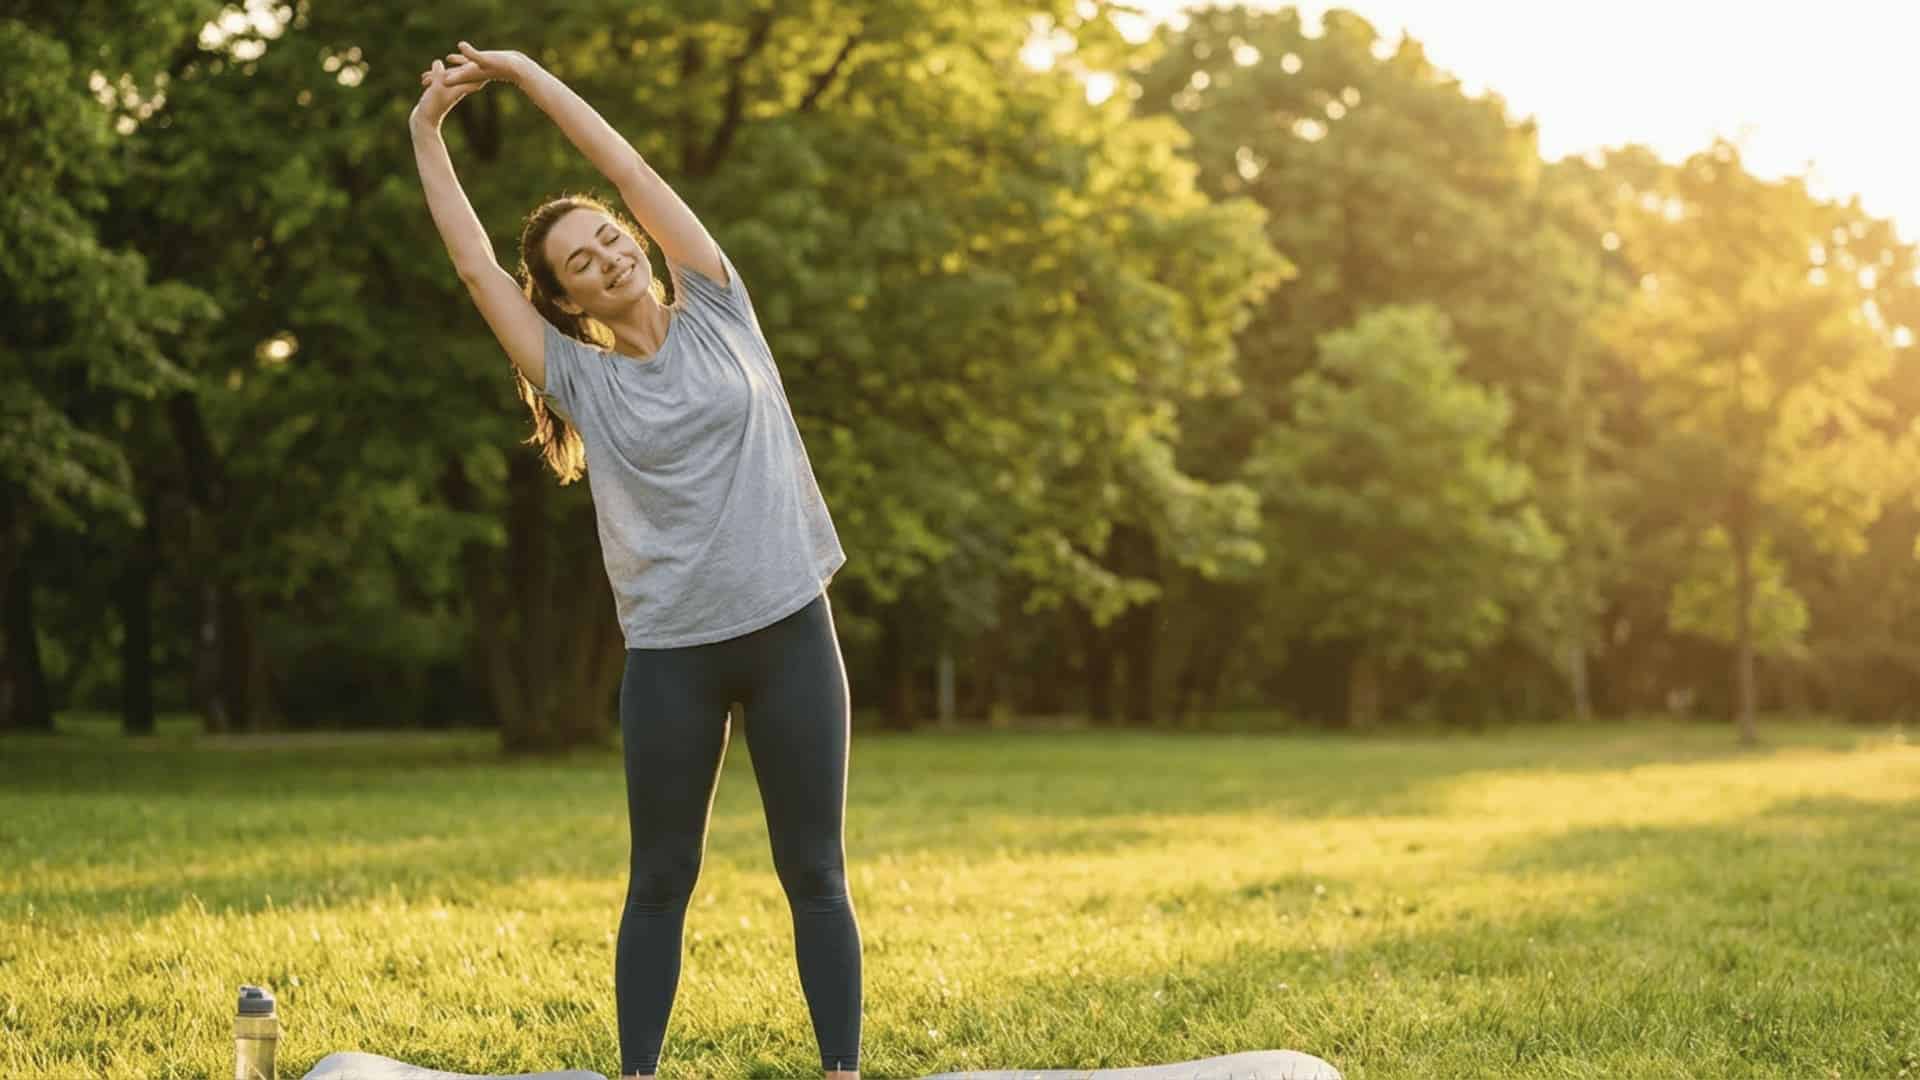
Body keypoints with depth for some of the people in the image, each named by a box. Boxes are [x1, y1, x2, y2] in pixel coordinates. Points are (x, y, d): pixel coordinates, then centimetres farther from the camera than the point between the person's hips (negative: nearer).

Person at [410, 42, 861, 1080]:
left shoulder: (716, 312, 7)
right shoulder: (581, 376, 4)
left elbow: (630, 168, 4)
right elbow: (474, 264, 2)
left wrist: (525, 73, 8)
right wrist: (427, 133, 7)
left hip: (790, 631, 0)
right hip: (670, 654, 0)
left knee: (815, 875, 4)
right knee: (661, 881, 6)